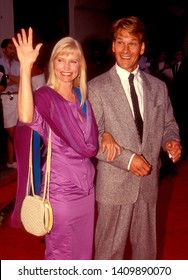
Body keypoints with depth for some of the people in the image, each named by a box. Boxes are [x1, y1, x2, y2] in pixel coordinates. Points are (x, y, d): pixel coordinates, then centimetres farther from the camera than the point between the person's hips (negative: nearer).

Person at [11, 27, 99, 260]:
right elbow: (26, 117, -40)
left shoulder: (82, 97, 3)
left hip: (86, 185, 6)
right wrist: (26, 67, -43)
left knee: (83, 249, 22)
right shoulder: (45, 96, -15)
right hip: (60, 189, -6)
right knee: (60, 252, 12)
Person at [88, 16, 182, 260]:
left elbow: (168, 124, 13)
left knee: (146, 245, 21)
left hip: (148, 182, 4)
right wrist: (127, 159, -19)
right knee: (110, 248, 10)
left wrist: (172, 141, -9)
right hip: (114, 183, -4)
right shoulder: (96, 88, -7)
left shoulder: (158, 87, 6)